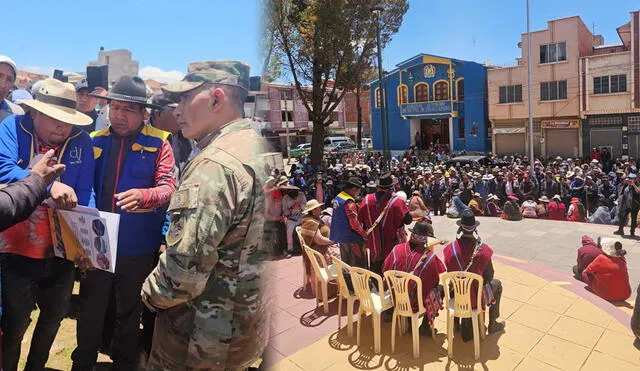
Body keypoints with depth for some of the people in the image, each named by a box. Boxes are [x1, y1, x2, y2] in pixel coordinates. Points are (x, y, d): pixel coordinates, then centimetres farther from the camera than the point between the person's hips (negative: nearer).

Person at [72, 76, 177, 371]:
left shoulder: (158, 143, -7)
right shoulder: (95, 141, 4)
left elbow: (168, 187, -14)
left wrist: (143, 195, -34)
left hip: (137, 245, -2)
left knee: (130, 310, 18)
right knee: (90, 308, 17)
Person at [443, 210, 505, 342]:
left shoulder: (450, 248, -16)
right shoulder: (483, 249, -21)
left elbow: (450, 273, -3)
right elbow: (489, 276, -10)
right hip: (477, 296, -2)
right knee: (497, 284, 29)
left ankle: (467, 327, 43)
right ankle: (492, 324, 40)